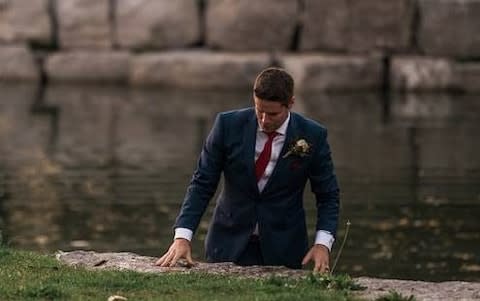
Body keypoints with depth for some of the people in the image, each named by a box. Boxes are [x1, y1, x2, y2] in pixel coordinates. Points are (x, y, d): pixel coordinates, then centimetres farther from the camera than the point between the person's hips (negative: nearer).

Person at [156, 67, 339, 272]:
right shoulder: (229, 125, -9)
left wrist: (322, 244, -16)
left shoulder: (312, 136, -10)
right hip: (229, 245, 1)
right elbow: (202, 184, -6)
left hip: (283, 250, 0)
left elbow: (327, 195, -1)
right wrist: (182, 237, -17)